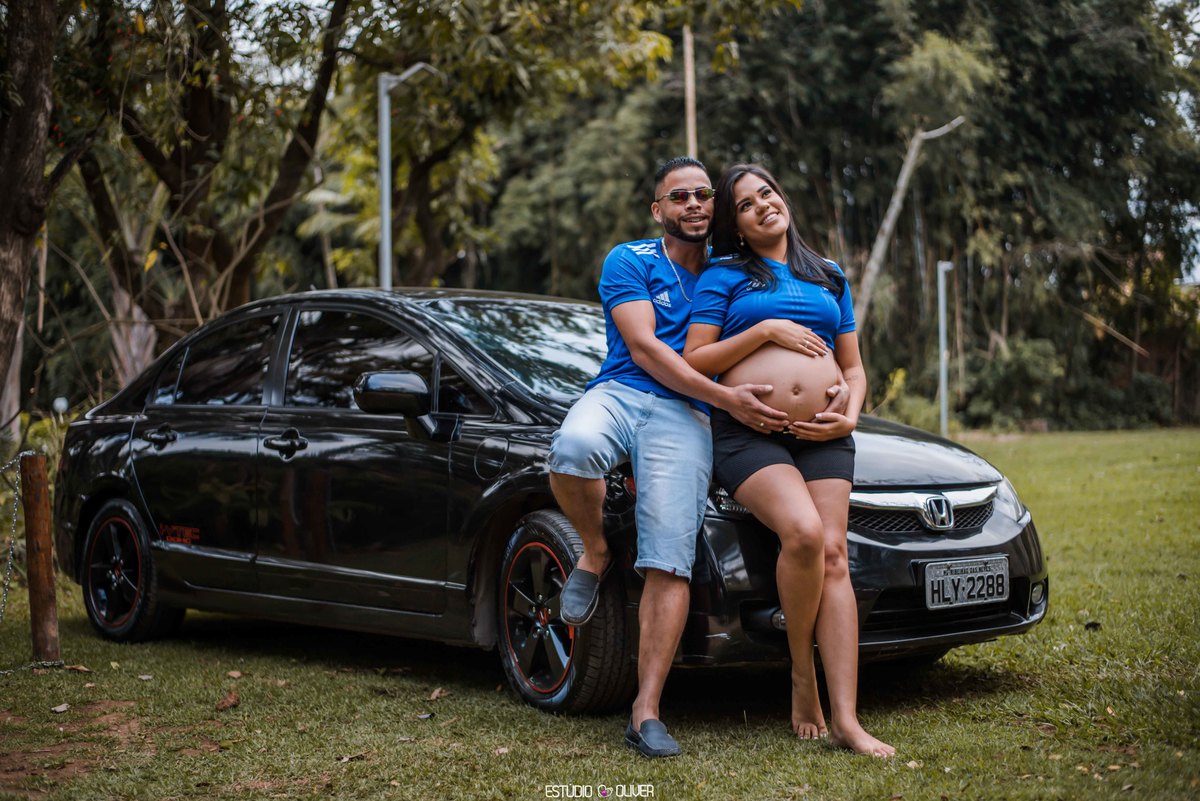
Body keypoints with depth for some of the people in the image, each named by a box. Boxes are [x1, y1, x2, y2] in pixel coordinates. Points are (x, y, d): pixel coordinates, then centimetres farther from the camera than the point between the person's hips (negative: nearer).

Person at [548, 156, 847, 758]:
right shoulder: (630, 262, 7)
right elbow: (644, 350, -6)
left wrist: (837, 383, -1)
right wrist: (725, 398, -17)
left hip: (683, 417, 2)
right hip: (620, 392, -1)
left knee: (670, 562, -15)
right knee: (572, 450, -39)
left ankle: (646, 712, -14)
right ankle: (595, 552, -8)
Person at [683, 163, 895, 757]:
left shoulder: (830, 279, 21)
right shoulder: (724, 275, 10)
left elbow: (853, 368, 23)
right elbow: (694, 360, 0)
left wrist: (849, 417, 2)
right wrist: (765, 331, -9)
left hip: (822, 435, 4)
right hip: (749, 434, -4)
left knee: (833, 556, -13)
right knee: (803, 533, -28)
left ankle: (846, 720, -16)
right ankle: (803, 675, -6)